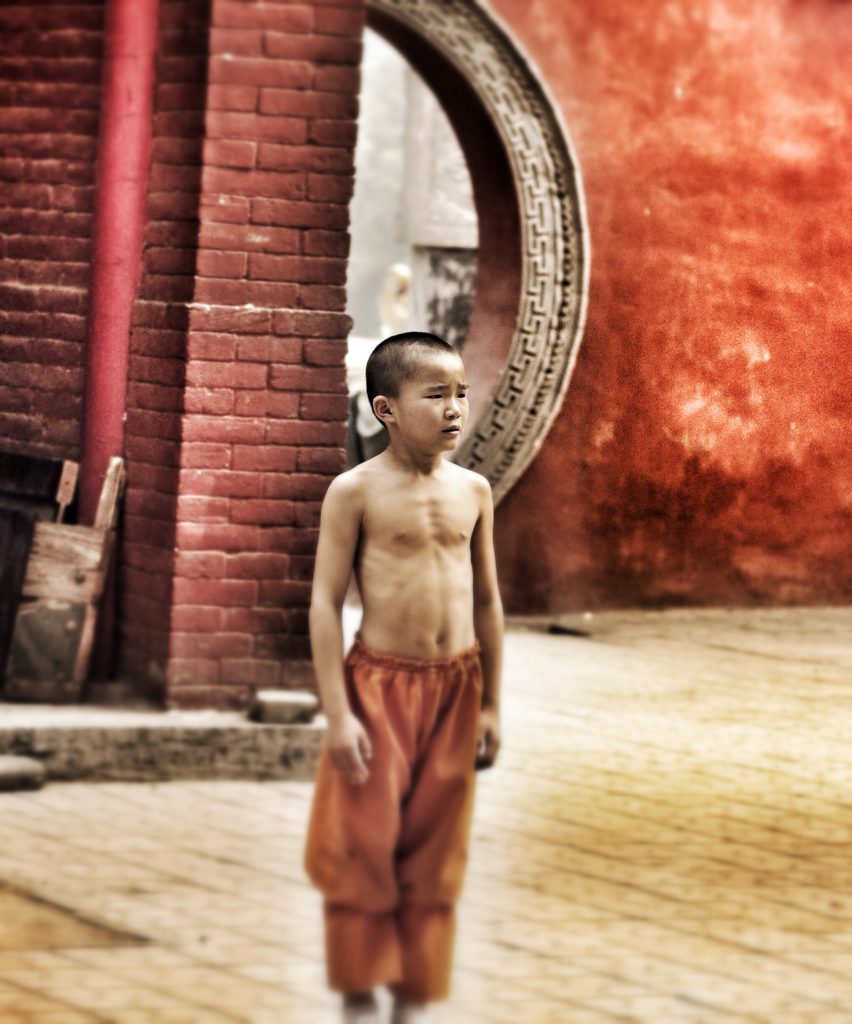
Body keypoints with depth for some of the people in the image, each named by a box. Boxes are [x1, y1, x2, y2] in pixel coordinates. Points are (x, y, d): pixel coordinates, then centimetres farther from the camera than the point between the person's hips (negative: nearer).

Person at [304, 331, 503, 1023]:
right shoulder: (356, 491, -8)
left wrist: (490, 703, 11)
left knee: (434, 852, 8)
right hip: (380, 682, -4)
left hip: (455, 685, 4)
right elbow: (327, 602, -8)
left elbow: (487, 601, 11)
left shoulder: (472, 491, 5)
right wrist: (338, 714, -13)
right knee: (363, 844, -1)